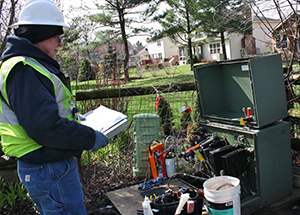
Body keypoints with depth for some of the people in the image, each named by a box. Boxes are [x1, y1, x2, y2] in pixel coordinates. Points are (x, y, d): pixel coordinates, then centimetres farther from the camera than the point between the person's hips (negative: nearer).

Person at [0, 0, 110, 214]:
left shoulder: (33, 66, 15)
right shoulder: (23, 71, -21)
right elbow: (45, 128, -28)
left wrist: (75, 118, 18)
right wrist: (90, 138, -19)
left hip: (55, 166, 11)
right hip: (50, 171, -11)